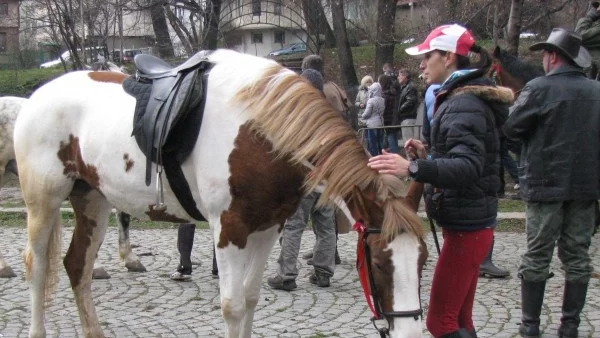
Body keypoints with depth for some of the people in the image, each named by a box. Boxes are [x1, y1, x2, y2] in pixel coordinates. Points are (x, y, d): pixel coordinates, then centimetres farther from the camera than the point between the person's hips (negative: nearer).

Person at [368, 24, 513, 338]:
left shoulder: (464, 105, -18)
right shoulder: (460, 99, 16)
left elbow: (468, 167, -33)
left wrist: (412, 168, -45)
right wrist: (427, 155, 4)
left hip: (466, 227, -11)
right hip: (466, 222, 11)